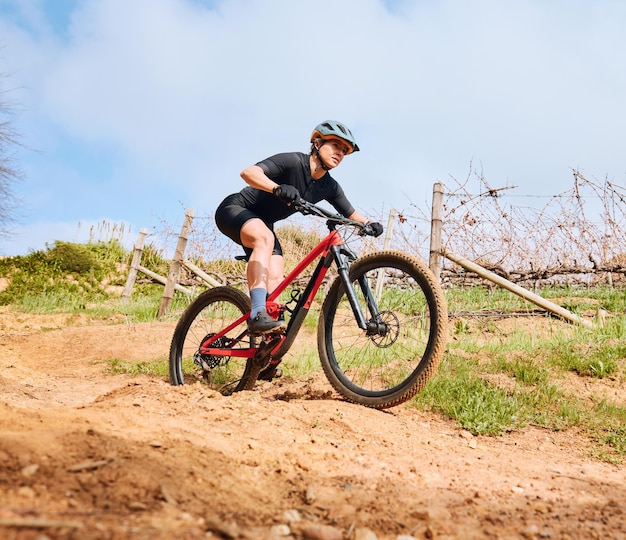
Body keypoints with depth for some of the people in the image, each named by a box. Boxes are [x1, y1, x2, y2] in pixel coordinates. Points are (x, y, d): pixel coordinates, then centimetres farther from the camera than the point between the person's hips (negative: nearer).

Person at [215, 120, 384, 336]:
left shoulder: (329, 187, -5)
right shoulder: (294, 161, -25)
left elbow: (351, 214, 5)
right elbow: (248, 173, -37)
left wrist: (369, 224, -17)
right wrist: (278, 188, -55)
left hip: (263, 223, 7)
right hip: (235, 209, -7)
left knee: (275, 280, -9)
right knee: (265, 238, -37)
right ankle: (257, 315, -44)